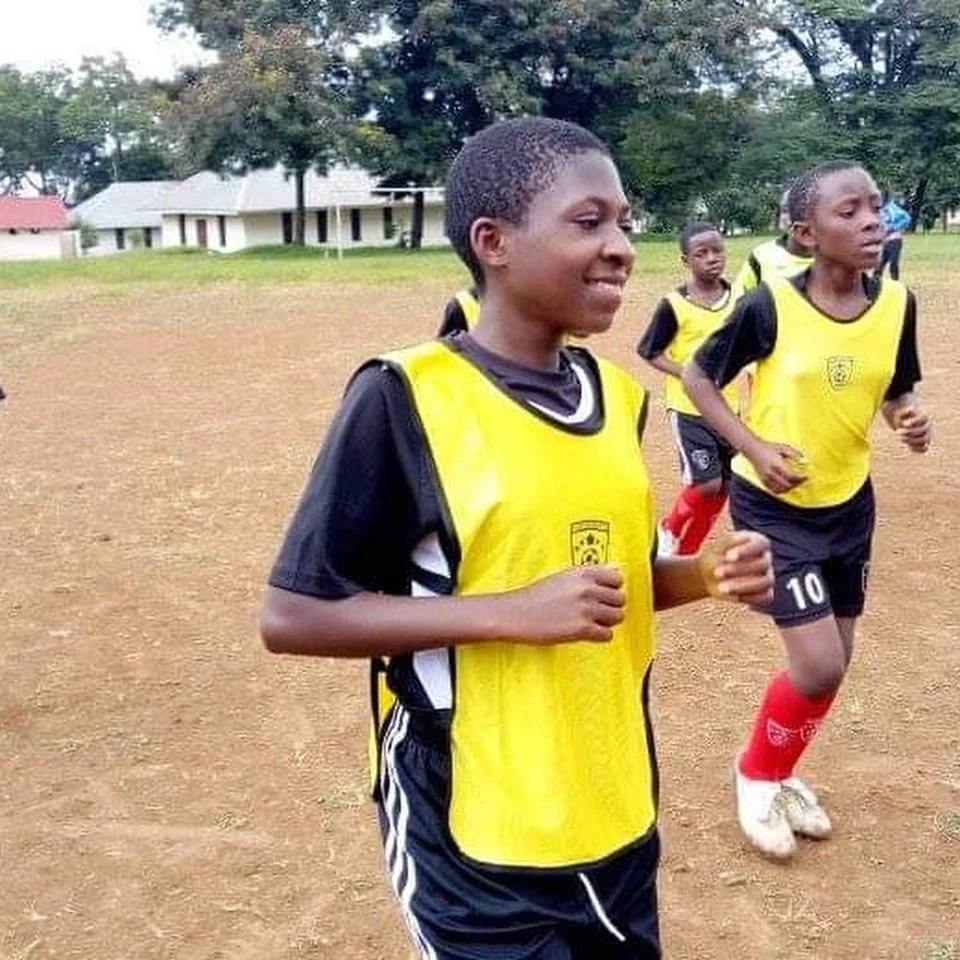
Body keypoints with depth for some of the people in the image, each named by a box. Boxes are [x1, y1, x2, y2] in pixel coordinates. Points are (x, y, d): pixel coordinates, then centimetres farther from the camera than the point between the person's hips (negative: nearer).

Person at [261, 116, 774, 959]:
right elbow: (291, 616, -16)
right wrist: (513, 614, -23)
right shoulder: (403, 399, -17)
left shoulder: (618, 394, 3)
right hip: (478, 844, -6)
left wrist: (702, 575, -5)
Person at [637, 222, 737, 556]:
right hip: (689, 409, -5)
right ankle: (669, 532, 15)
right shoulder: (674, 304, -13)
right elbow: (648, 350, -8)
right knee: (706, 484, -13)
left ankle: (684, 551, 26)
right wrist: (689, 374, -18)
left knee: (722, 486, 9)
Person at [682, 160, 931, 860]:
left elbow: (897, 391, 9)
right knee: (818, 665, -11)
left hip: (849, 503, 6)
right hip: (773, 506, -5)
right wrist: (753, 446, -19)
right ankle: (757, 774, 19)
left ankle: (781, 774, 40)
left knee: (836, 657, 14)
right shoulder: (770, 306, -19)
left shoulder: (897, 303, -6)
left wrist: (911, 419, -14)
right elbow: (698, 374, -7)